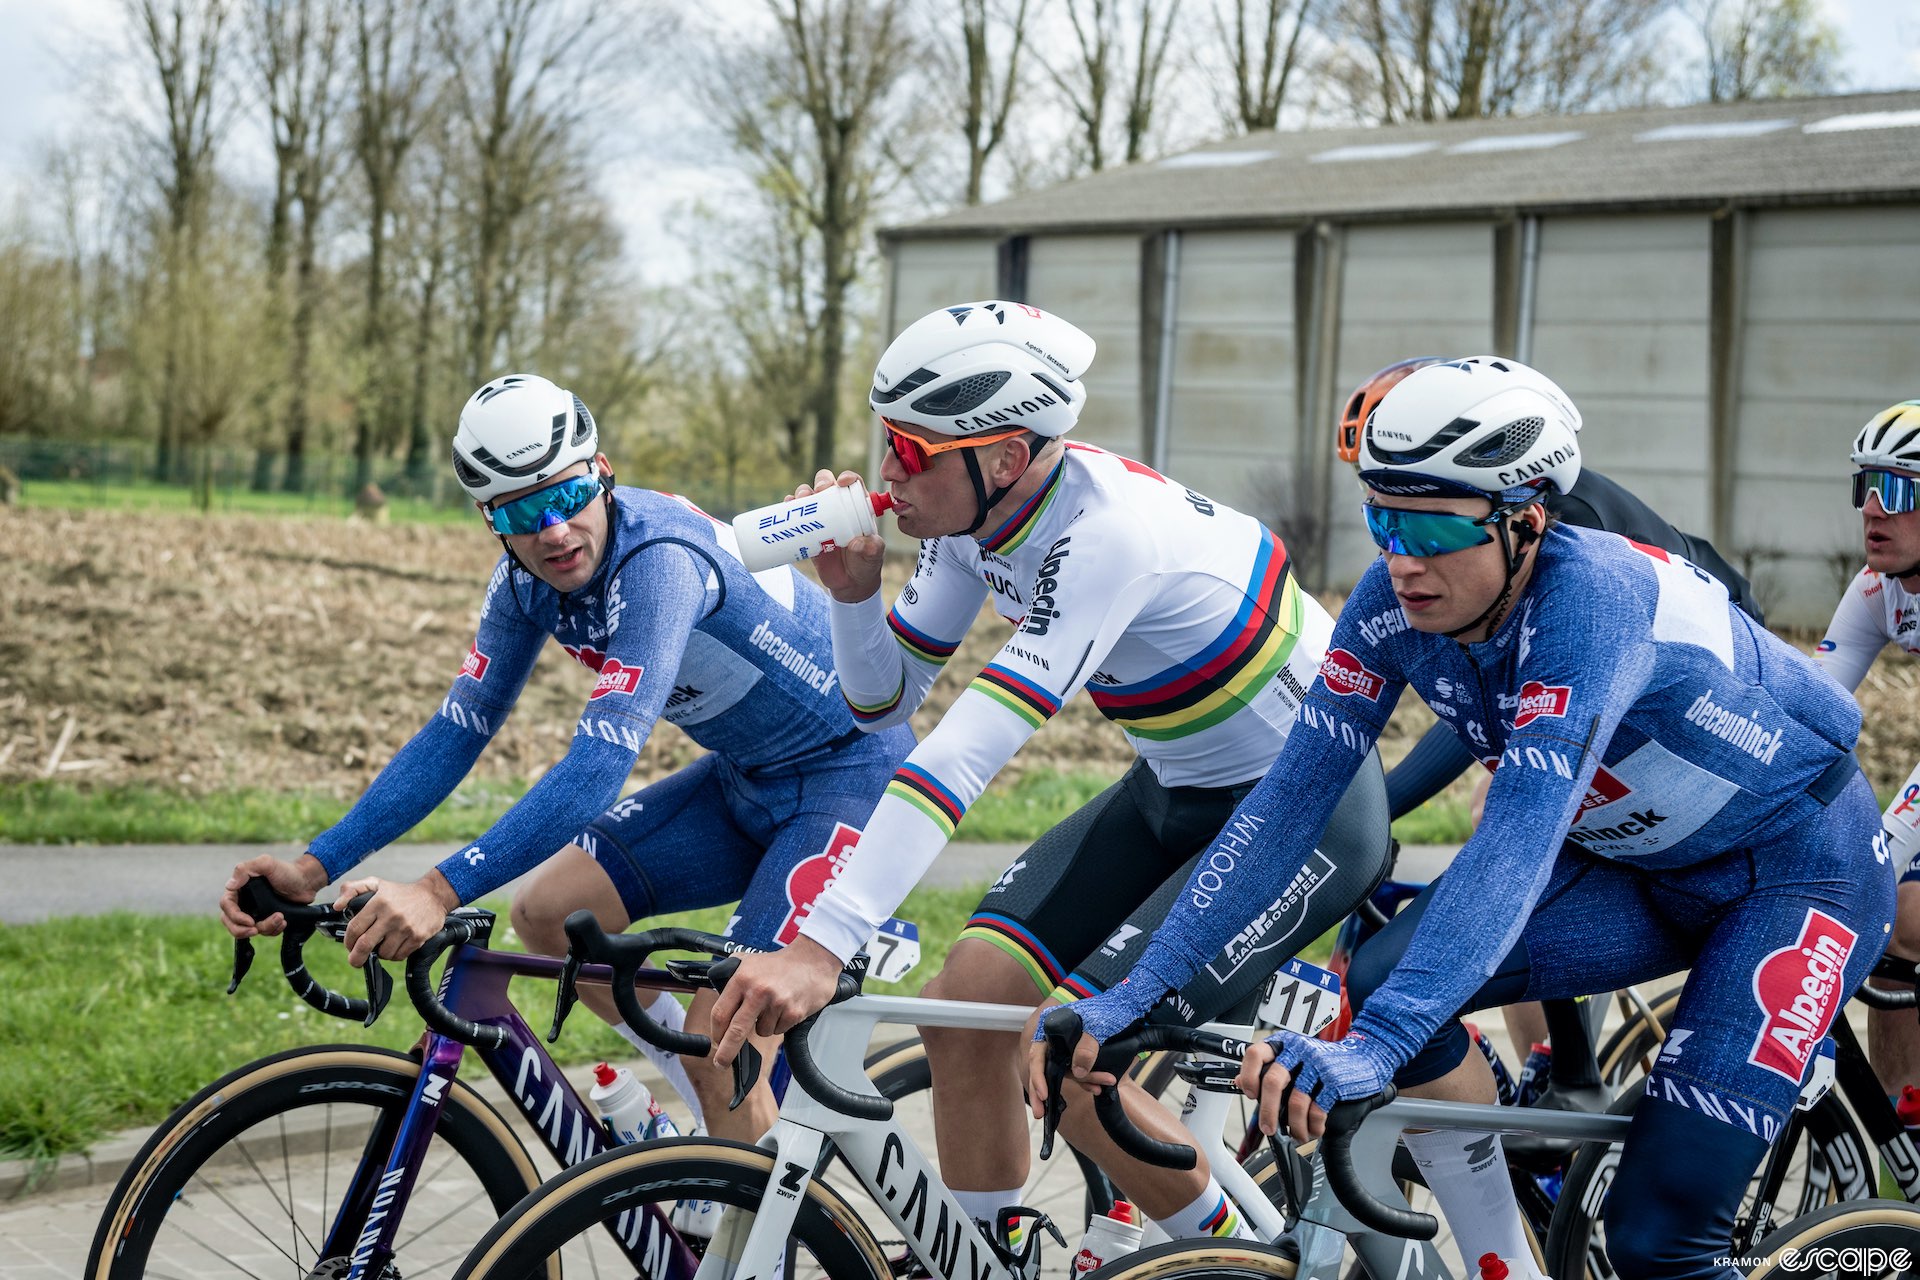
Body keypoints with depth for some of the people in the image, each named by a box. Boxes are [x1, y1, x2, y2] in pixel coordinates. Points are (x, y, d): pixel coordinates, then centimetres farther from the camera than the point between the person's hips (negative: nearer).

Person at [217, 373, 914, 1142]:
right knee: (549, 914, -3)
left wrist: (442, 892, -46)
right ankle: (708, 1104, 14)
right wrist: (314, 868, -11)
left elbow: (601, 761, -39)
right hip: (744, 777, 8)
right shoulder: (526, 580, -6)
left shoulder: (657, 557, -31)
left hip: (853, 772, -8)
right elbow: (458, 731, -2)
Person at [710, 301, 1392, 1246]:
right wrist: (853, 592, -18)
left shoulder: (1105, 531, -32)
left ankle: (1237, 1252, 8)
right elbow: (887, 702, 3)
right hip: (1177, 791, 8)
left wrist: (822, 947, -46)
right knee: (971, 992, -6)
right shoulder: (976, 515, -7)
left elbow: (966, 754, -41)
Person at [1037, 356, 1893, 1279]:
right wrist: (1135, 992, -23)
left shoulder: (1590, 596, -34)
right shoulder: (1394, 600, -16)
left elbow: (1519, 839, -44)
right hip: (1635, 862, 6)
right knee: (1379, 983, -17)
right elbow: (1287, 799, -15)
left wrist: (1374, 1046, -55)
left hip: (1799, 866, -6)